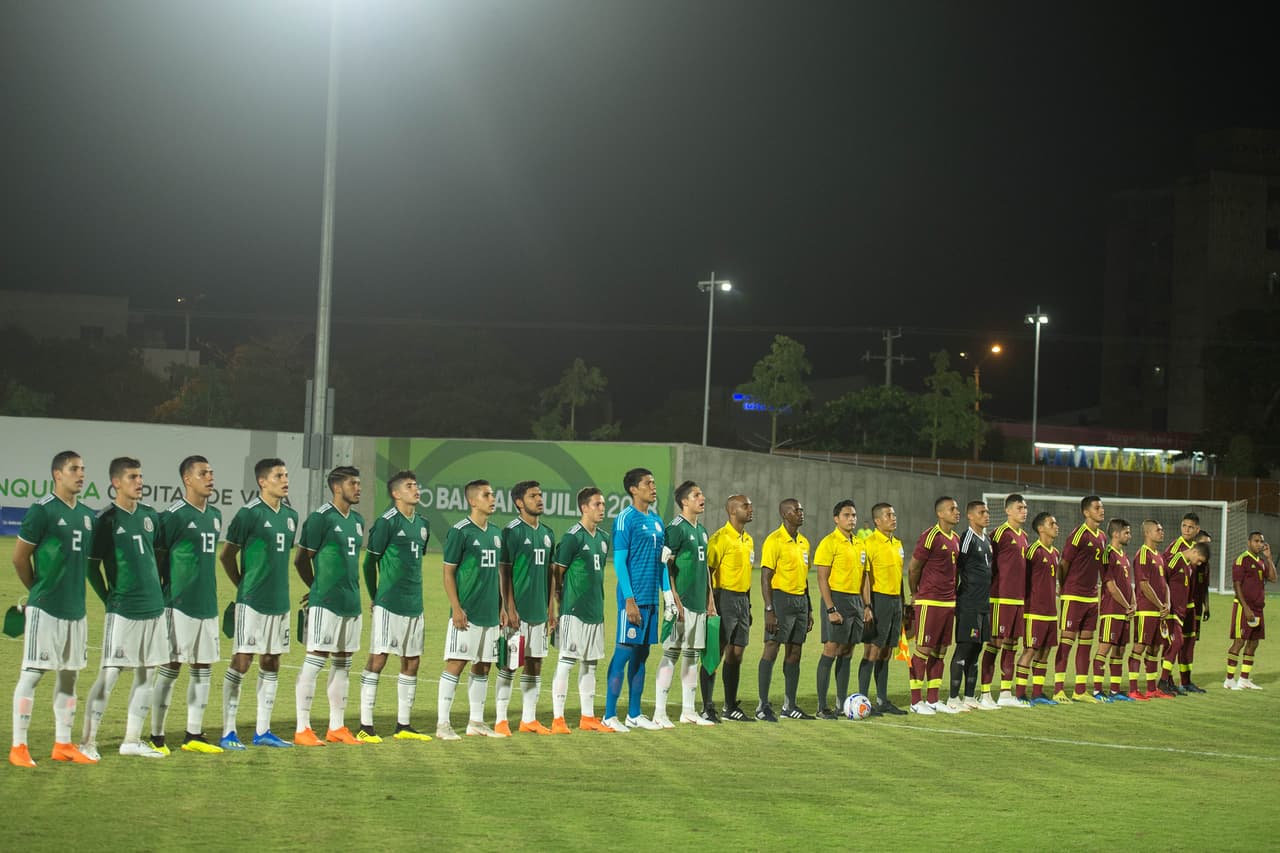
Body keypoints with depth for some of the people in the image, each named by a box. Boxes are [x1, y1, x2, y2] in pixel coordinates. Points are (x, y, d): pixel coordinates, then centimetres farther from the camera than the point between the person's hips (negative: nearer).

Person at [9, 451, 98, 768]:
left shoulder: (88, 515, 10)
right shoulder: (42, 511, -10)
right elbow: (19, 556, -6)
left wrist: (73, 589, 15)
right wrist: (38, 590, 5)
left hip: (76, 608, 7)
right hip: (45, 609, -7)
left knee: (69, 675, 10)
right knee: (32, 673, -4)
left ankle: (63, 745, 17)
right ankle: (19, 747, -1)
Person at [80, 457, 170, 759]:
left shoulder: (150, 516, 10)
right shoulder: (107, 520, -7)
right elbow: (92, 566, -4)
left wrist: (157, 592, 14)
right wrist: (110, 599, -4)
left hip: (154, 607, 6)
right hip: (123, 610, -6)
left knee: (147, 675, 8)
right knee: (110, 674, -7)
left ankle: (132, 740, 16)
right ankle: (88, 741, -1)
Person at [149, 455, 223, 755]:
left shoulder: (215, 516, 13)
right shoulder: (173, 516, -10)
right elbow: (154, 558, -7)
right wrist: (160, 596, -6)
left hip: (207, 604, 7)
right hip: (179, 604, -7)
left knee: (204, 667, 9)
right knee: (171, 667, -4)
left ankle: (193, 736, 16)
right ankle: (156, 736, 3)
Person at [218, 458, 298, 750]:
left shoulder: (291, 515, 11)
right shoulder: (249, 514, -10)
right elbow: (226, 555, -4)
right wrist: (244, 585, 3)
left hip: (279, 602, 7)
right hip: (252, 603, -7)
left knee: (271, 665, 10)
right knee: (241, 662, -6)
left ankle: (262, 731, 18)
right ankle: (228, 733, -1)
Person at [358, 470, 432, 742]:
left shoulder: (422, 524, 12)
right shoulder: (386, 522, -9)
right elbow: (370, 561, -4)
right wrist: (375, 598, 2)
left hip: (414, 604, 8)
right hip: (389, 604, -8)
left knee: (412, 662, 9)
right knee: (377, 659, -7)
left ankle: (403, 725, 18)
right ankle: (366, 727, -4)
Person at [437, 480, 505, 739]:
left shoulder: (496, 535, 14)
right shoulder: (460, 532, -8)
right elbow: (448, 573, -8)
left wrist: (502, 607, 16)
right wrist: (456, 609, -15)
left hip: (490, 614, 7)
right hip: (467, 614, -7)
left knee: (482, 667, 10)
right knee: (456, 664, -7)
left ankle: (476, 722, 18)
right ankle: (442, 723, -4)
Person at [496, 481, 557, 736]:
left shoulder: (547, 533, 12)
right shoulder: (511, 532, -8)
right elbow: (504, 573, -10)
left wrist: (550, 609, 14)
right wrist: (510, 608, -15)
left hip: (539, 610, 7)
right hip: (518, 610, -6)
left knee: (535, 664, 9)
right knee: (509, 665, -2)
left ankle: (528, 719, 15)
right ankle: (501, 720, 3)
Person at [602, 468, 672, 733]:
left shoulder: (657, 520, 15)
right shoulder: (625, 519, -9)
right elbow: (619, 562, -12)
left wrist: (668, 593, 14)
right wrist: (629, 599, -17)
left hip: (651, 599, 8)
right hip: (634, 598, -8)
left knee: (641, 654, 11)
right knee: (623, 653, -6)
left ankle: (634, 714, 17)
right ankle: (609, 716, -2)